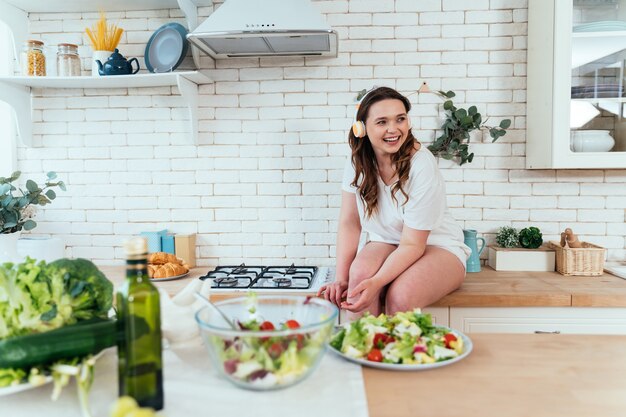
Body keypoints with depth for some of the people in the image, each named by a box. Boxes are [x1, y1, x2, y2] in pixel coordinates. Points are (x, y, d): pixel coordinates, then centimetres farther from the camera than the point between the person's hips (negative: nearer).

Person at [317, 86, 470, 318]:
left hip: (437, 246, -3)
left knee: (400, 295, -32)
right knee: (360, 272, -29)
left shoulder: (422, 166, -23)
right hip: (387, 244, 4)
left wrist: (376, 283, -35)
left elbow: (413, 245, -22)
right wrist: (341, 279, -16)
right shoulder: (358, 160, -8)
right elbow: (349, 222, -7)